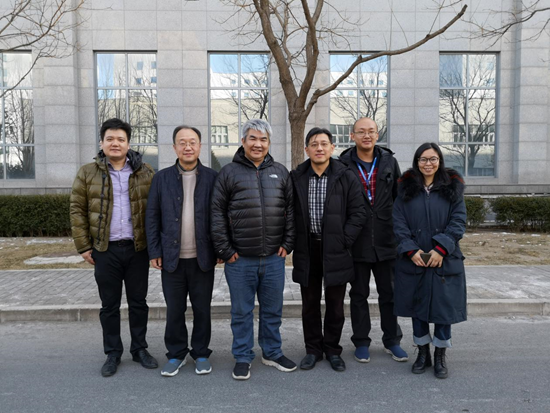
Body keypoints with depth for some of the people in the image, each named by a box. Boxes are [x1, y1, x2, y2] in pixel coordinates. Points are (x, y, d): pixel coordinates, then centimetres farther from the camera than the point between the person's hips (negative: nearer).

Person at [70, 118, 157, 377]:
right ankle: (112, 353, 25)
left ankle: (139, 349, 26)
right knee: (109, 305, 10)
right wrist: (83, 246, -1)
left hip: (137, 249, 0)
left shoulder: (145, 173, 3)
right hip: (105, 250, 0)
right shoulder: (87, 174, 3)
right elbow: (77, 211, 3)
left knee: (138, 302, 10)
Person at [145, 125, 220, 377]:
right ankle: (176, 354, 29)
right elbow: (152, 217, 4)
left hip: (202, 258, -1)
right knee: (174, 310, 10)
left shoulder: (212, 178, 1)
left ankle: (201, 354, 27)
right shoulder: (162, 178, 4)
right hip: (172, 258, 1)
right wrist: (154, 252, -1)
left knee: (202, 309, 10)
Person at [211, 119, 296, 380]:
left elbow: (290, 209, 11)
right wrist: (225, 250, -5)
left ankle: (272, 353, 32)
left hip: (274, 258, 3)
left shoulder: (280, 172, 9)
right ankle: (243, 358, 25)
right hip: (240, 260, -2)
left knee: (273, 310, 14)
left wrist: (287, 243, 3)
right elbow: (217, 213, -1)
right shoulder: (229, 173, 1)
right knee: (241, 312, 9)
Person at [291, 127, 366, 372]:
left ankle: (332, 350, 27)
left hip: (336, 251, -1)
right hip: (307, 251, 1)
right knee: (310, 303, 12)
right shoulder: (296, 178, 3)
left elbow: (358, 213, -2)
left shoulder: (347, 178, -1)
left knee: (335, 304, 9)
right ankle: (313, 349, 27)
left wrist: (343, 241, -9)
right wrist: (293, 243, -1)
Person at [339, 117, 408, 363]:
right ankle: (361, 342, 25)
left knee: (389, 293, 12)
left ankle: (392, 341, 28)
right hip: (356, 243, -2)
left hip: (386, 241, 2)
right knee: (359, 295, 11)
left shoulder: (389, 162, 5)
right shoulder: (343, 165, -3)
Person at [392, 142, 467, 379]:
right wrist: (411, 250, -12)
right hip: (413, 260, 1)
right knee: (417, 306, 9)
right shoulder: (406, 188, 4)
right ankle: (423, 353, 27)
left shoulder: (453, 187, 4)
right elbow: (398, 222, -1)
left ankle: (440, 356, 21)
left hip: (444, 259, -1)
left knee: (444, 306, 3)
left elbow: (458, 221, -3)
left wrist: (441, 249, -14)